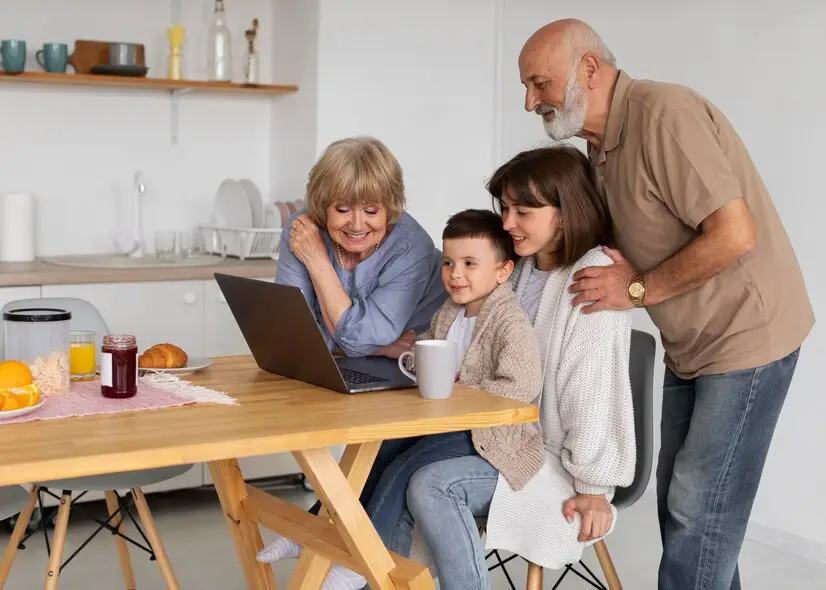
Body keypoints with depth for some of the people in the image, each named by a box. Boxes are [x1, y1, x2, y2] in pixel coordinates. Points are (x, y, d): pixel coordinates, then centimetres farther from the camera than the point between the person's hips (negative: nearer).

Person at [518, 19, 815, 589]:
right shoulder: (603, 146, 7)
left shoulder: (664, 115, -23)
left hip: (746, 335, -9)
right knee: (679, 497, 15)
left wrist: (639, 290, -19)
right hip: (690, 344, 9)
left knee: (699, 507, -4)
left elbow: (734, 234, -28)